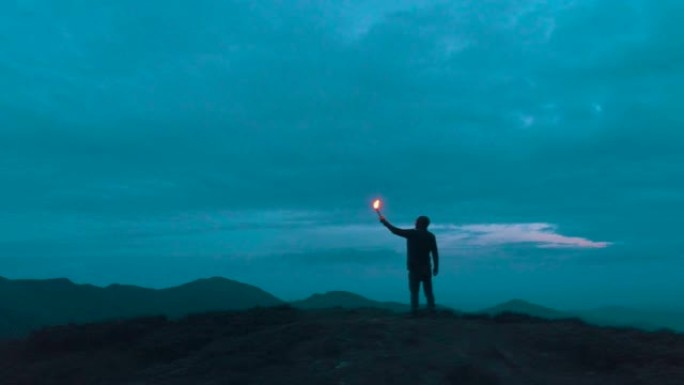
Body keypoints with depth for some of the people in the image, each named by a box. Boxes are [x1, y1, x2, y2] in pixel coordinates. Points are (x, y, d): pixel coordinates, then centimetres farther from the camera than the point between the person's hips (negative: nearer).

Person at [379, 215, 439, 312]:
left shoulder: (412, 233, -8)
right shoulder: (431, 236, 2)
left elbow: (395, 230, -7)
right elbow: (435, 253, 0)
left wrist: (384, 222, 5)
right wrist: (436, 267, 7)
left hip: (414, 268, -3)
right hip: (426, 268, 3)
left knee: (414, 291, 3)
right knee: (428, 290, 9)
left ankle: (414, 310, 1)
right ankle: (431, 309, 5)